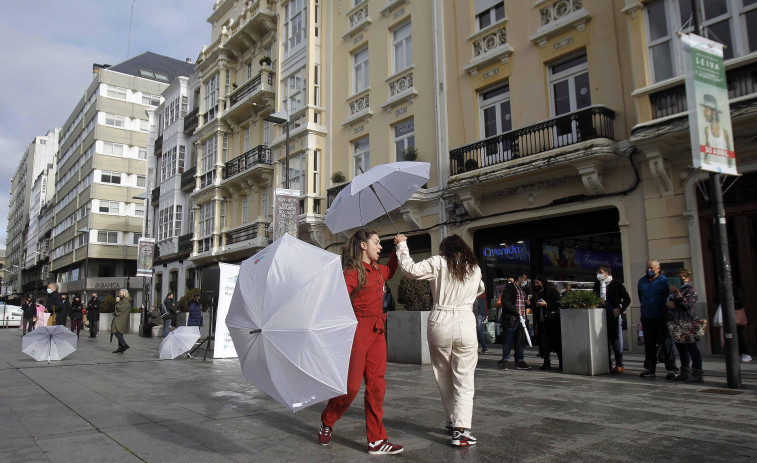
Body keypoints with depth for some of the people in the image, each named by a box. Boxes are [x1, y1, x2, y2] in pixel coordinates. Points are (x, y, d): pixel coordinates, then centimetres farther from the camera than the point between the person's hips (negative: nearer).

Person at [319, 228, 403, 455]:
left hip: (377, 333, 7)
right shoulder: (352, 271, -9)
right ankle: (326, 422, 24)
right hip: (357, 331, -7)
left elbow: (389, 271, 39)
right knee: (351, 385, -3)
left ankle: (376, 440, 10)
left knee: (376, 385, 4)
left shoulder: (377, 270, 15)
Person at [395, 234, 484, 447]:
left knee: (444, 379, 16)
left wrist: (402, 245, 5)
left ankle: (453, 421, 28)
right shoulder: (475, 268, 11)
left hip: (439, 325, 0)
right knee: (464, 381, 2)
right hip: (465, 326, 1)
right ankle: (461, 429, -8)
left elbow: (411, 270, -8)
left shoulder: (438, 263, 0)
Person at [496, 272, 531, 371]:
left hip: (521, 319, 8)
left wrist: (528, 303, 12)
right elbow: (505, 302, -15)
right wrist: (516, 311, -18)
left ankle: (520, 361, 12)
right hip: (510, 319, -8)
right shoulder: (509, 287, -5)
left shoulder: (522, 290, 22)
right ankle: (506, 361, 5)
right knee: (508, 340, -3)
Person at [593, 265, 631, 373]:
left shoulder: (616, 284, -1)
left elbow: (627, 299, 1)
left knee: (615, 339, -2)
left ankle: (619, 365, 7)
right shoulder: (597, 284, 12)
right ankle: (608, 364, 13)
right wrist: (598, 301, -4)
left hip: (613, 315, -5)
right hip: (601, 315, 5)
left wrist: (619, 309, -11)